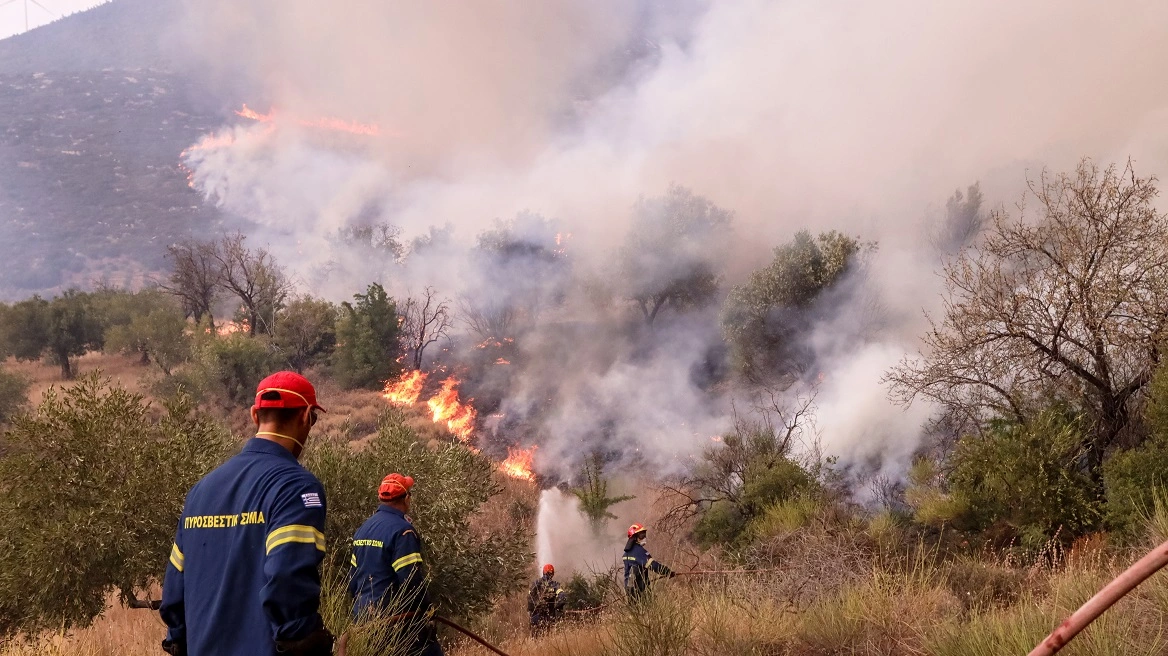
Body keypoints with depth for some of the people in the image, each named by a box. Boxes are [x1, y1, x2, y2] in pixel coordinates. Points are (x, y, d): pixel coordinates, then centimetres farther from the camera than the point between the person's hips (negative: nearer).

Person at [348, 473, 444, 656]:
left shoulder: (363, 529, 11)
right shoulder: (401, 530, -15)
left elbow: (353, 577, 16)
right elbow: (412, 579, -19)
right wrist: (427, 608, -6)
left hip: (364, 616, 9)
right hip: (396, 620, -9)